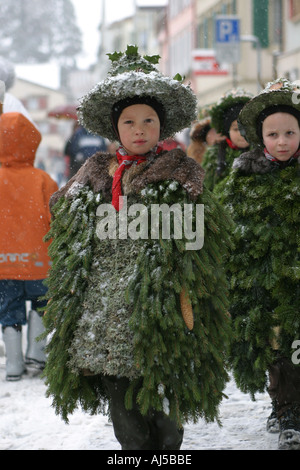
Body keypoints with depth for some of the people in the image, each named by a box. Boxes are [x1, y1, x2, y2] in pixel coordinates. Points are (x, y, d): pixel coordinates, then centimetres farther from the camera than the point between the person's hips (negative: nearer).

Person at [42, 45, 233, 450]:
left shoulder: (179, 178, 2)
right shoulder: (92, 179, 12)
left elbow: (194, 250, -2)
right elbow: (72, 254, 16)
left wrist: (186, 299, -11)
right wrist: (68, 312, 12)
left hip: (158, 310, -3)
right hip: (105, 308, 3)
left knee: (162, 423, -2)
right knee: (126, 421, 6)